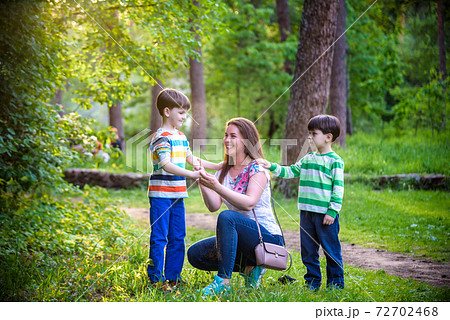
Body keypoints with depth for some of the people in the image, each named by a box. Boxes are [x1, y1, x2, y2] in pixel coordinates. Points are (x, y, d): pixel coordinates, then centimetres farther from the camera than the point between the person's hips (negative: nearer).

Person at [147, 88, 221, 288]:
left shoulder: (181, 137, 14)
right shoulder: (161, 138, -14)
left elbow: (192, 160, 25)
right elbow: (166, 165, -25)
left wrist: (218, 166, 23)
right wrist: (191, 174, -34)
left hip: (177, 195, 8)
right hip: (161, 194, -8)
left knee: (177, 237, 11)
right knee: (159, 237, -4)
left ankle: (173, 276, 18)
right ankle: (156, 278, 2)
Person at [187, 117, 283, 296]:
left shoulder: (258, 169, -11)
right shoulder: (224, 171, 9)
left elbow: (249, 203, -27)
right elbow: (214, 206, -1)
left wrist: (217, 187, -36)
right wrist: (203, 184, -18)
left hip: (267, 237, -8)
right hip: (240, 238, 8)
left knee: (227, 216, -33)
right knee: (194, 254, -5)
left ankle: (223, 281, -30)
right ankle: (248, 267, 3)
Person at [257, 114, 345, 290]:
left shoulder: (335, 161, -7)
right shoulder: (307, 159, 14)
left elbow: (338, 188, -10)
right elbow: (290, 171, 20)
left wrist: (332, 211, -15)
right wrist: (271, 167, 8)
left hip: (325, 214, -7)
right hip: (306, 212, 7)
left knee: (331, 249, 1)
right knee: (308, 250, 11)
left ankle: (336, 281, 12)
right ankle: (312, 281, 21)